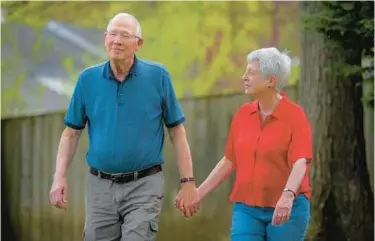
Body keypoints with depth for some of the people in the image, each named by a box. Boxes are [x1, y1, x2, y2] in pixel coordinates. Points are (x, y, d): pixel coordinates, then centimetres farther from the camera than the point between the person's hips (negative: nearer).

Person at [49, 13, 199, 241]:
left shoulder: (158, 76, -4)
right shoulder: (88, 79, 1)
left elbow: (177, 131, 0)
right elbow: (71, 132, 8)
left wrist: (188, 182, -4)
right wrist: (60, 177, -4)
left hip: (144, 187, -3)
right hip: (100, 186, 3)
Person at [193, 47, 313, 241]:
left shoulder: (295, 115, -9)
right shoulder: (242, 114, 7)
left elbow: (300, 162, -21)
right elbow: (229, 161, 14)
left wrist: (288, 195, -38)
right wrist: (198, 193, 11)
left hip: (287, 209, -4)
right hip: (247, 209, 4)